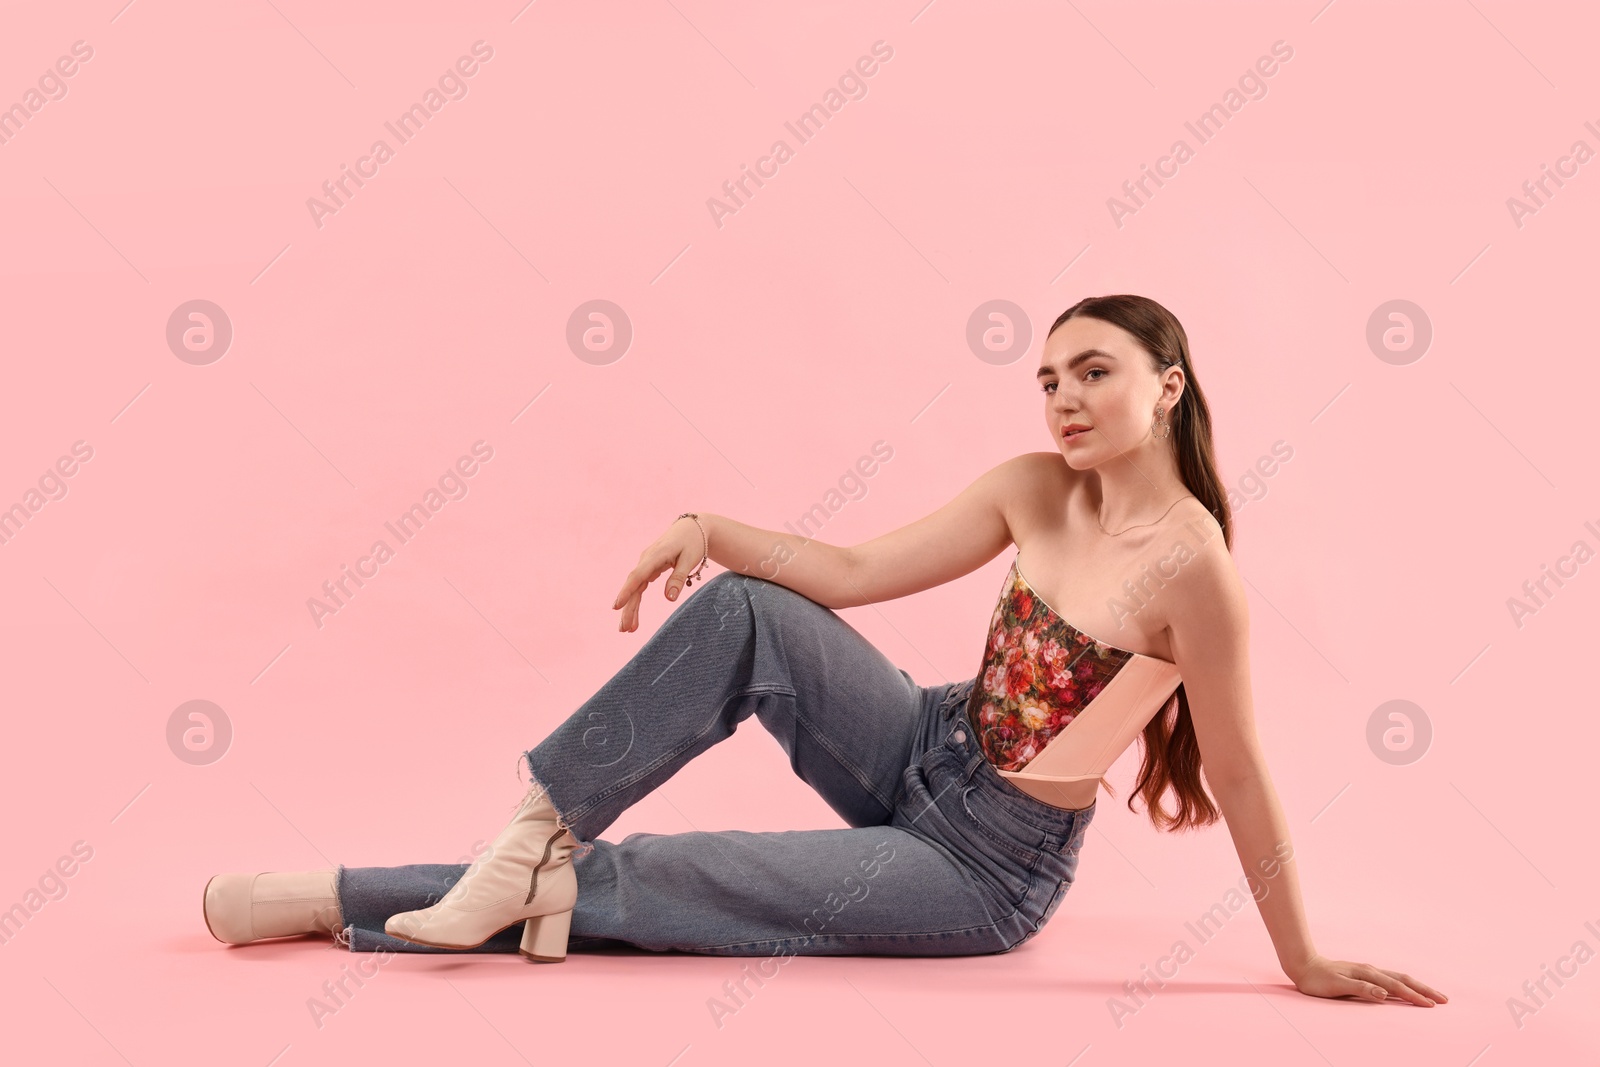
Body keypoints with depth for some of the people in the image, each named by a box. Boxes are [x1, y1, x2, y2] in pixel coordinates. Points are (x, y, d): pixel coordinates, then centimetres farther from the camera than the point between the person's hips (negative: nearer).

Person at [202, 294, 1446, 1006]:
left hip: (990, 869, -6)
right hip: (924, 758, 6)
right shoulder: (1036, 489, -4)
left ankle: (356, 904, 0)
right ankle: (534, 837, -12)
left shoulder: (1190, 565, -24)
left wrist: (1305, 963, -14)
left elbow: (1241, 778, -19)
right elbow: (854, 574, -3)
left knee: (671, 876, -13)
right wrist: (709, 527, -14)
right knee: (743, 612, -18)